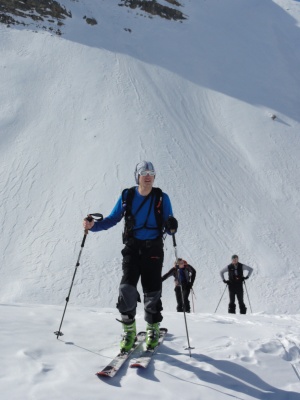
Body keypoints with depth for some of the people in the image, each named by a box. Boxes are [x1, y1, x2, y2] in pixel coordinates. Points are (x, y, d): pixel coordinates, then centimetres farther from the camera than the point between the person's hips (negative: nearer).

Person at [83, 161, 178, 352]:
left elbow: (169, 228, 1)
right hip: (132, 247, 1)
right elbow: (112, 219, 7)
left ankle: (153, 329, 25)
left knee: (152, 291, 3)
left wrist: (171, 227, -23)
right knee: (127, 288, -12)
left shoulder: (162, 198, 0)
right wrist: (93, 225, -9)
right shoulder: (127, 196, 2)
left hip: (153, 249, 0)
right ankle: (129, 330, 6)